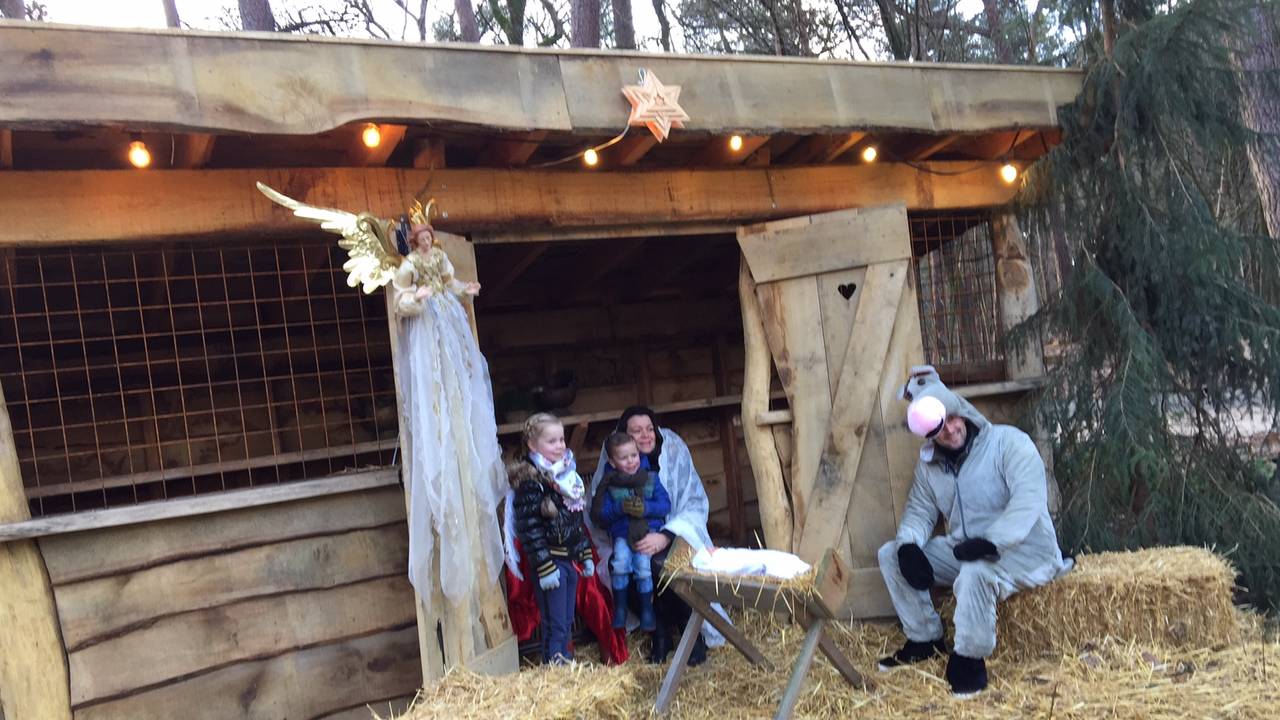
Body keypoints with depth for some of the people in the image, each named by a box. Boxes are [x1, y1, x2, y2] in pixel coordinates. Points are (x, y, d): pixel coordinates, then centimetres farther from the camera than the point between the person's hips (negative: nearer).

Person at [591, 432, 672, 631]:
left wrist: (646, 508, -16)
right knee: (620, 561, -27)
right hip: (621, 533, 0)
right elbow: (599, 514, -2)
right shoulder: (609, 484, 4)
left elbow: (665, 505, 1)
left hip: (649, 530, 0)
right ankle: (620, 608, -6)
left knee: (643, 564, -23)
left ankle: (647, 610, -1)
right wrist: (620, 508, -18)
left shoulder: (650, 479, 8)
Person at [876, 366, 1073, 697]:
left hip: (1022, 552, -7)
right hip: (963, 551, 7)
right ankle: (925, 639, 8)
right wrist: (908, 545, -15)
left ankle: (970, 659, -18)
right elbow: (919, 509, 7)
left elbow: (1029, 499, -25)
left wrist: (990, 542, -37)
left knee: (974, 574, -39)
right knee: (890, 554, -2)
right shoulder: (929, 463, 6)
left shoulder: (1008, 442, -14)